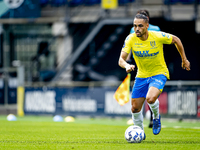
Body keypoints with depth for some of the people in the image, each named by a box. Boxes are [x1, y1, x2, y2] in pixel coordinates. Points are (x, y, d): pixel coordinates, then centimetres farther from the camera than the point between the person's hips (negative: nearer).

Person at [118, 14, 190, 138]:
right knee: (135, 108, 2)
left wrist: (184, 59, 6)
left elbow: (176, 40, -1)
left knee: (150, 98, -30)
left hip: (159, 73, -3)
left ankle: (156, 117, 4)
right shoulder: (131, 39, -14)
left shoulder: (158, 36, -20)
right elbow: (121, 60, -15)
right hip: (141, 75, 4)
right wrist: (127, 66, -39)